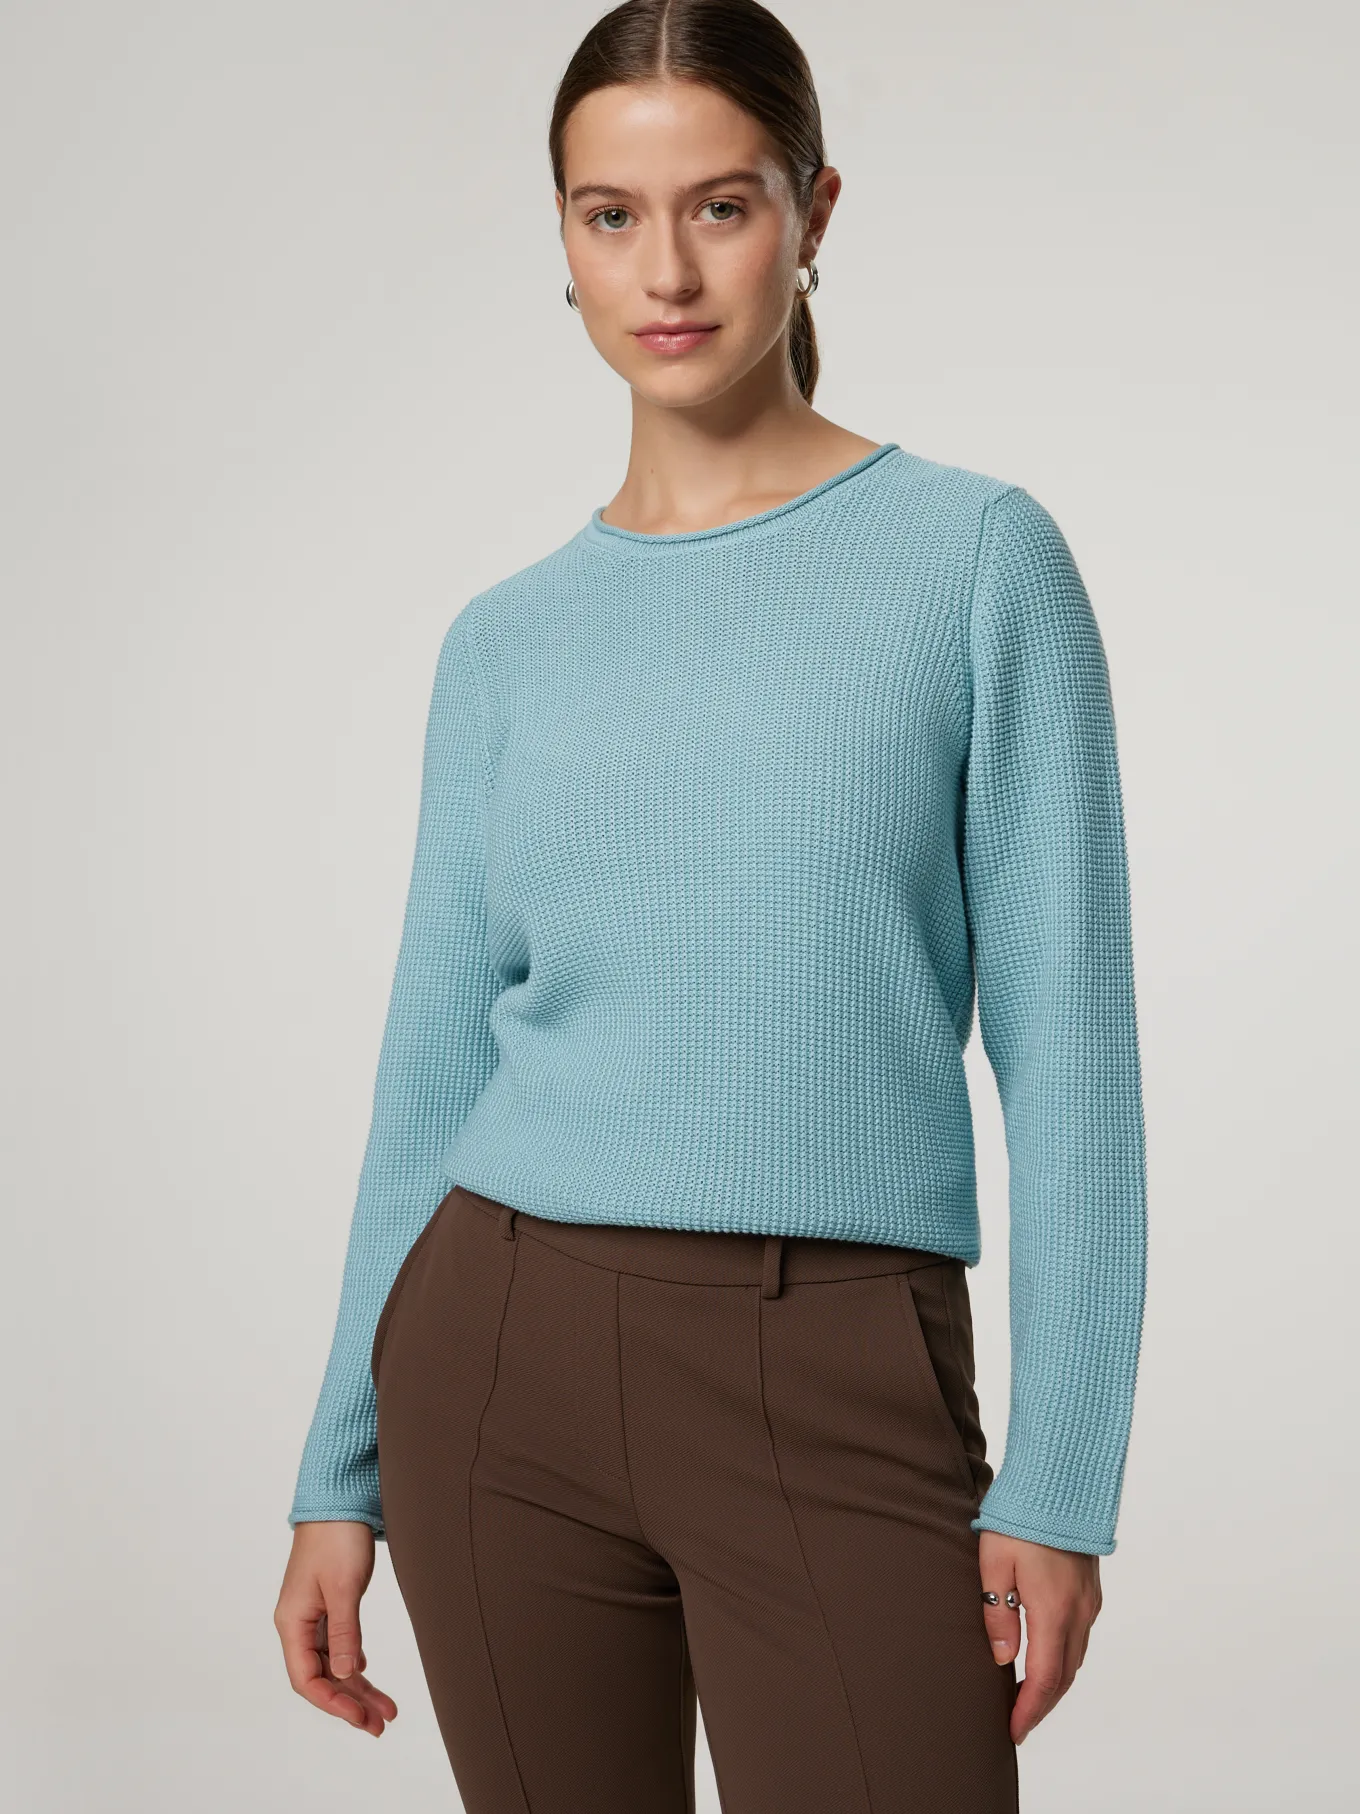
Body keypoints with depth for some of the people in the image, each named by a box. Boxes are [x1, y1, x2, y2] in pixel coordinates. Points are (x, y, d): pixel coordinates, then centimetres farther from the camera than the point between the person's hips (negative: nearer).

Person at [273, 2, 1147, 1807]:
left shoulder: (977, 556, 0)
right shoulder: (509, 641, 9)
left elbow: (1066, 1038, -3)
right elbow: (435, 1062, 11)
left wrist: (1061, 1471, -8)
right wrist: (341, 1473, 10)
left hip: (839, 1388, -2)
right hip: (505, 1356, 3)